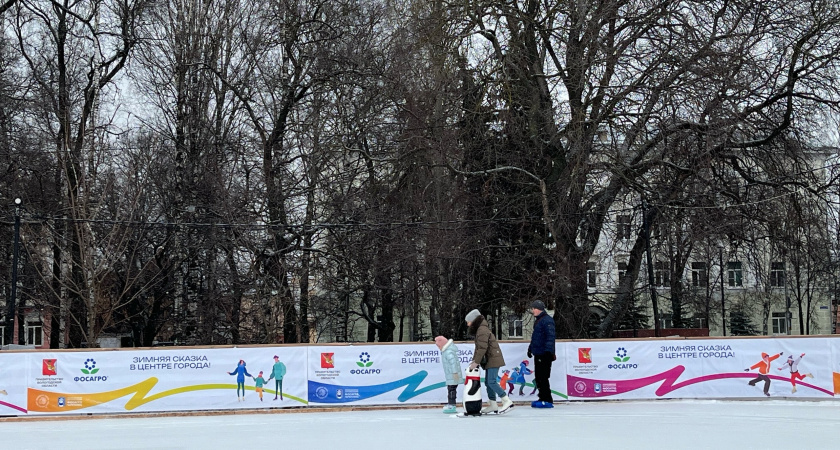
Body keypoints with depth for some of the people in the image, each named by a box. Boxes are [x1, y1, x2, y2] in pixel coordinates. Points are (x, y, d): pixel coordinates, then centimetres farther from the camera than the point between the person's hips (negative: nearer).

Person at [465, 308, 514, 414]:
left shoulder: (482, 330, -16)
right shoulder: (479, 330, 18)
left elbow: (482, 348, -22)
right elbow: (478, 348, 21)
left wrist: (476, 362, -20)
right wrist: (474, 360, 13)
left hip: (493, 359, -11)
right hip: (489, 360, 11)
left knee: (491, 382, -14)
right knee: (488, 382, 10)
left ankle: (507, 401, -13)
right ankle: (493, 405, 13)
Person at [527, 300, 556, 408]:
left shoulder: (547, 321, -13)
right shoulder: (538, 320, 19)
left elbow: (550, 337, -20)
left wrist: (548, 351, -25)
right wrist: (531, 348, 32)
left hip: (544, 354, -10)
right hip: (538, 354, 10)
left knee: (542, 378, -9)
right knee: (538, 378, 12)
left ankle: (547, 400, -5)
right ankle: (542, 398, 19)